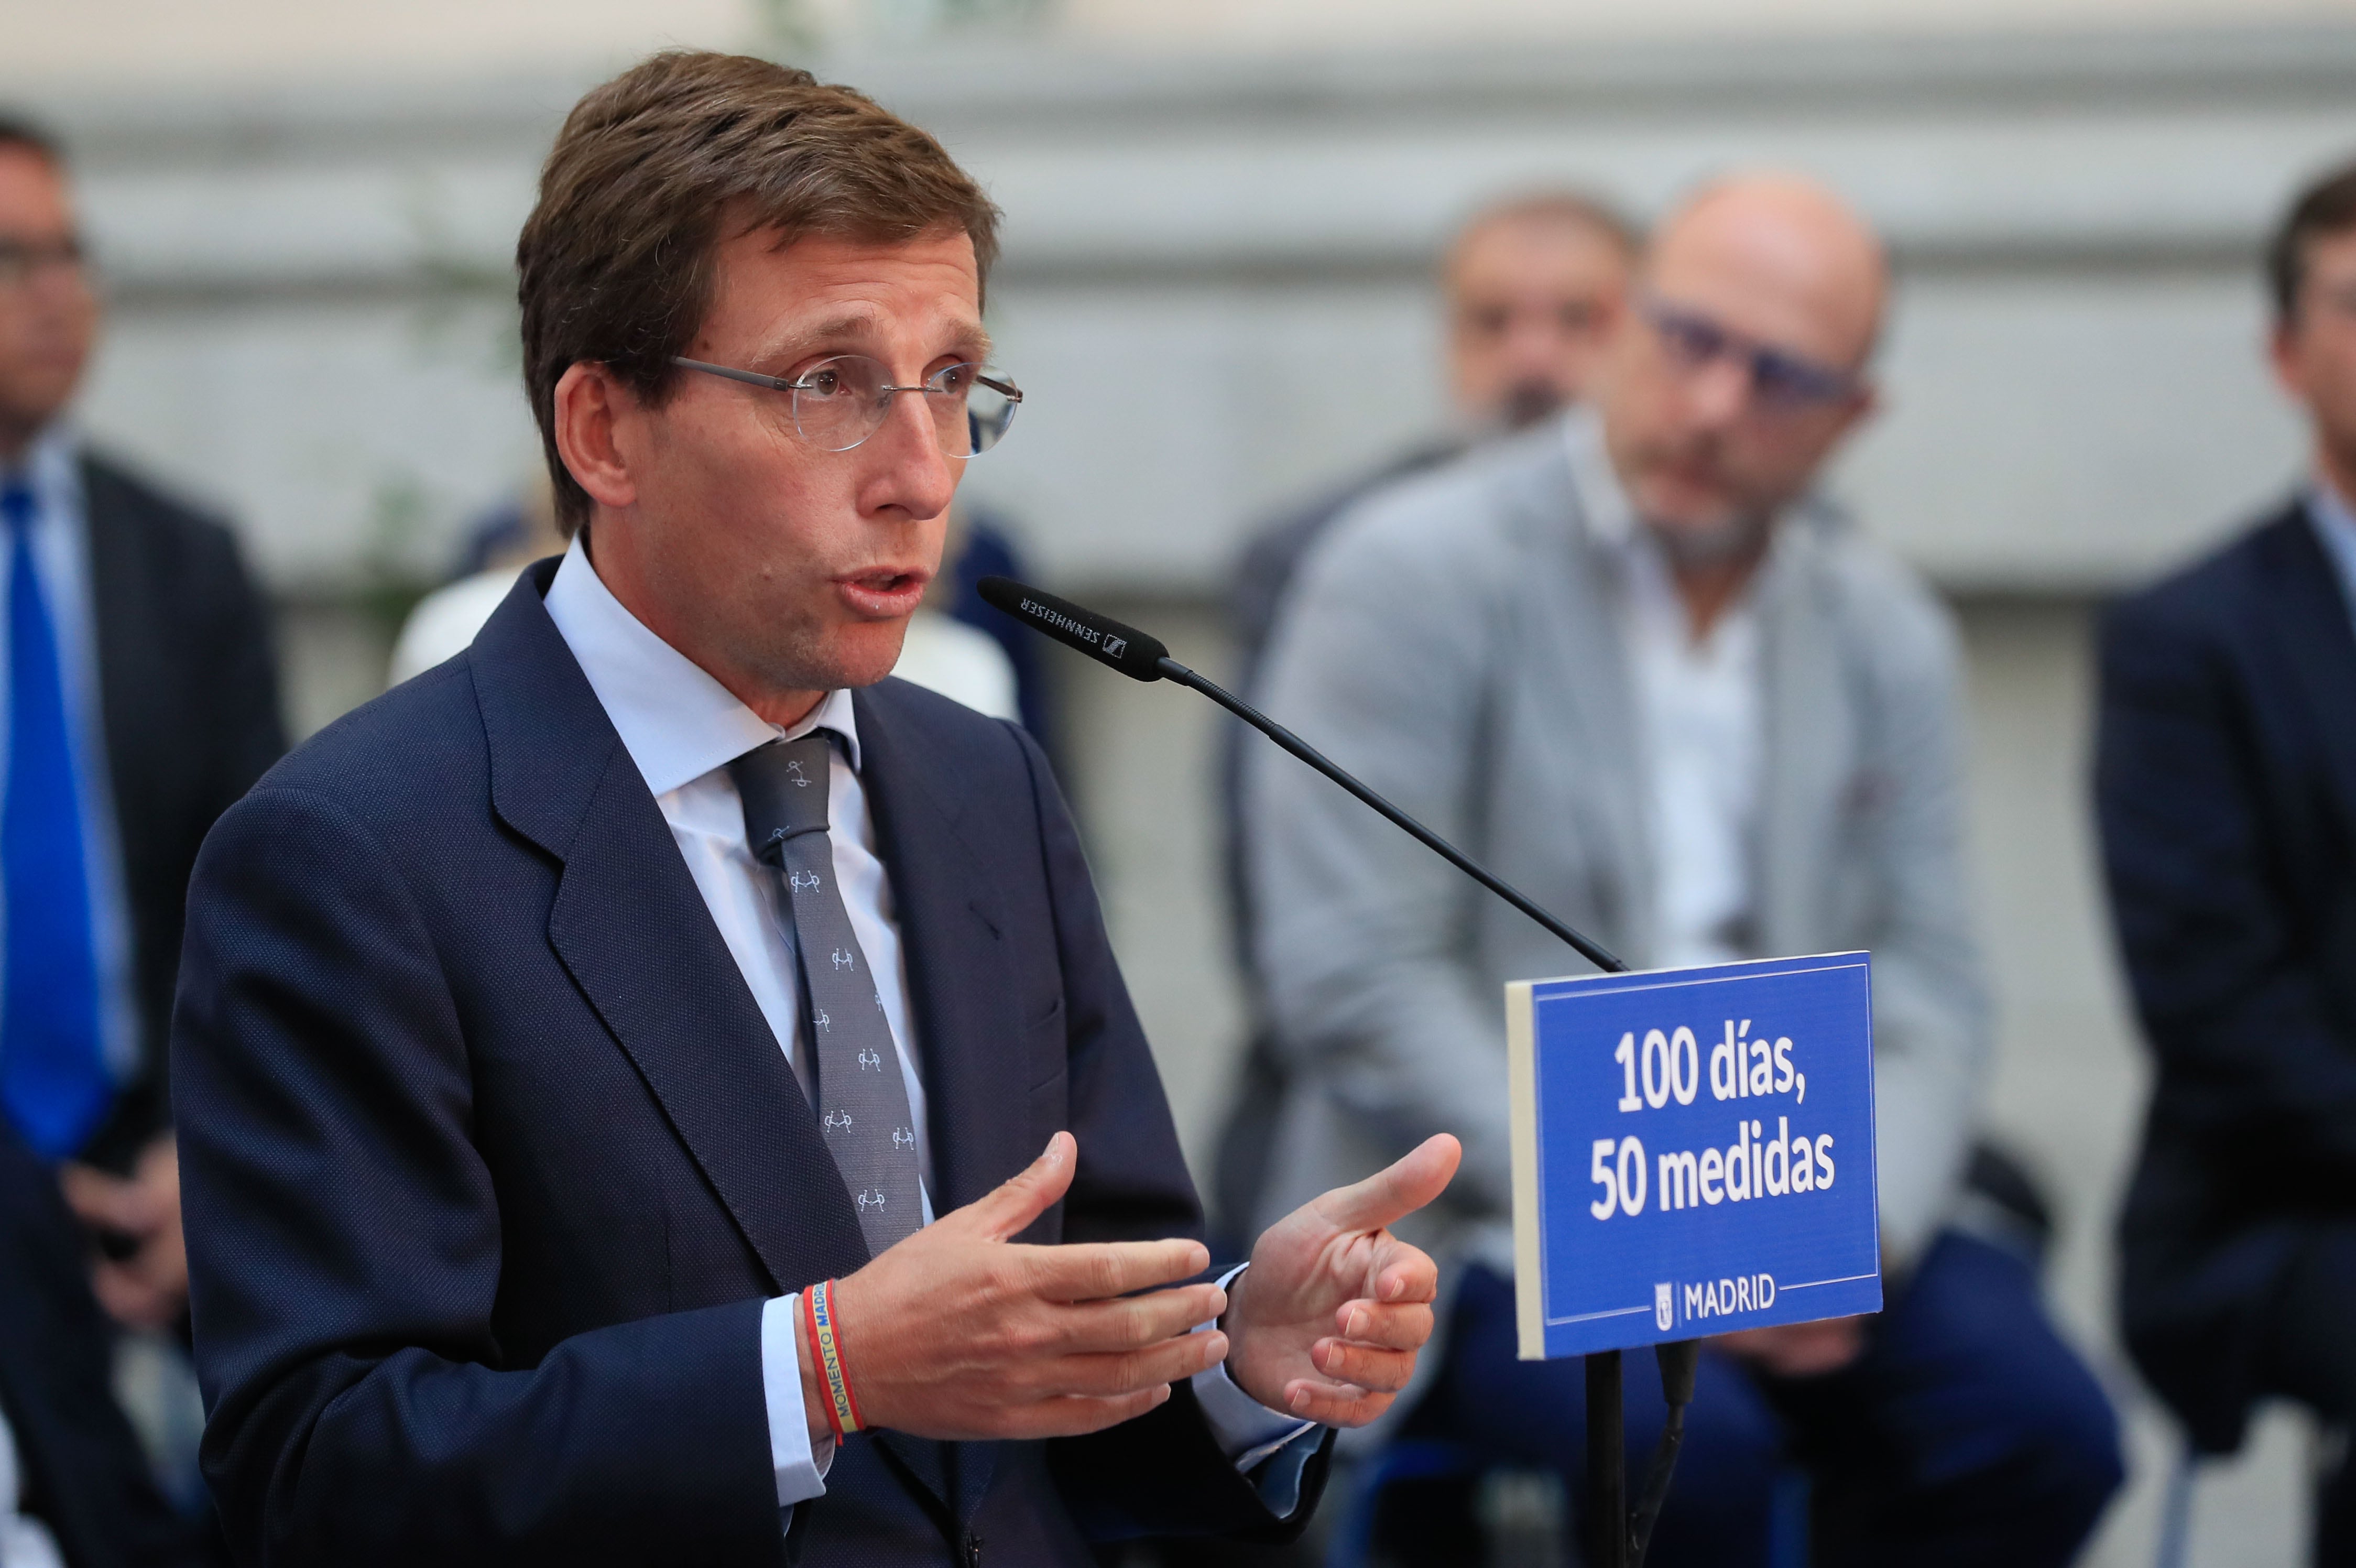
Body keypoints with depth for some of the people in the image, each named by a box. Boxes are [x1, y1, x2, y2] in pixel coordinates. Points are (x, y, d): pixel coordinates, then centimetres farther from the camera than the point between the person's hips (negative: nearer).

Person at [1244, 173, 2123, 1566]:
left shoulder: (1887, 631, 11)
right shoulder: (1415, 575, -5)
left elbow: (1925, 991, 9)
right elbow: (1352, 982, -12)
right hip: (1475, 1227, -5)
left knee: (2042, 1426, -20)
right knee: (1692, 1444, -34)